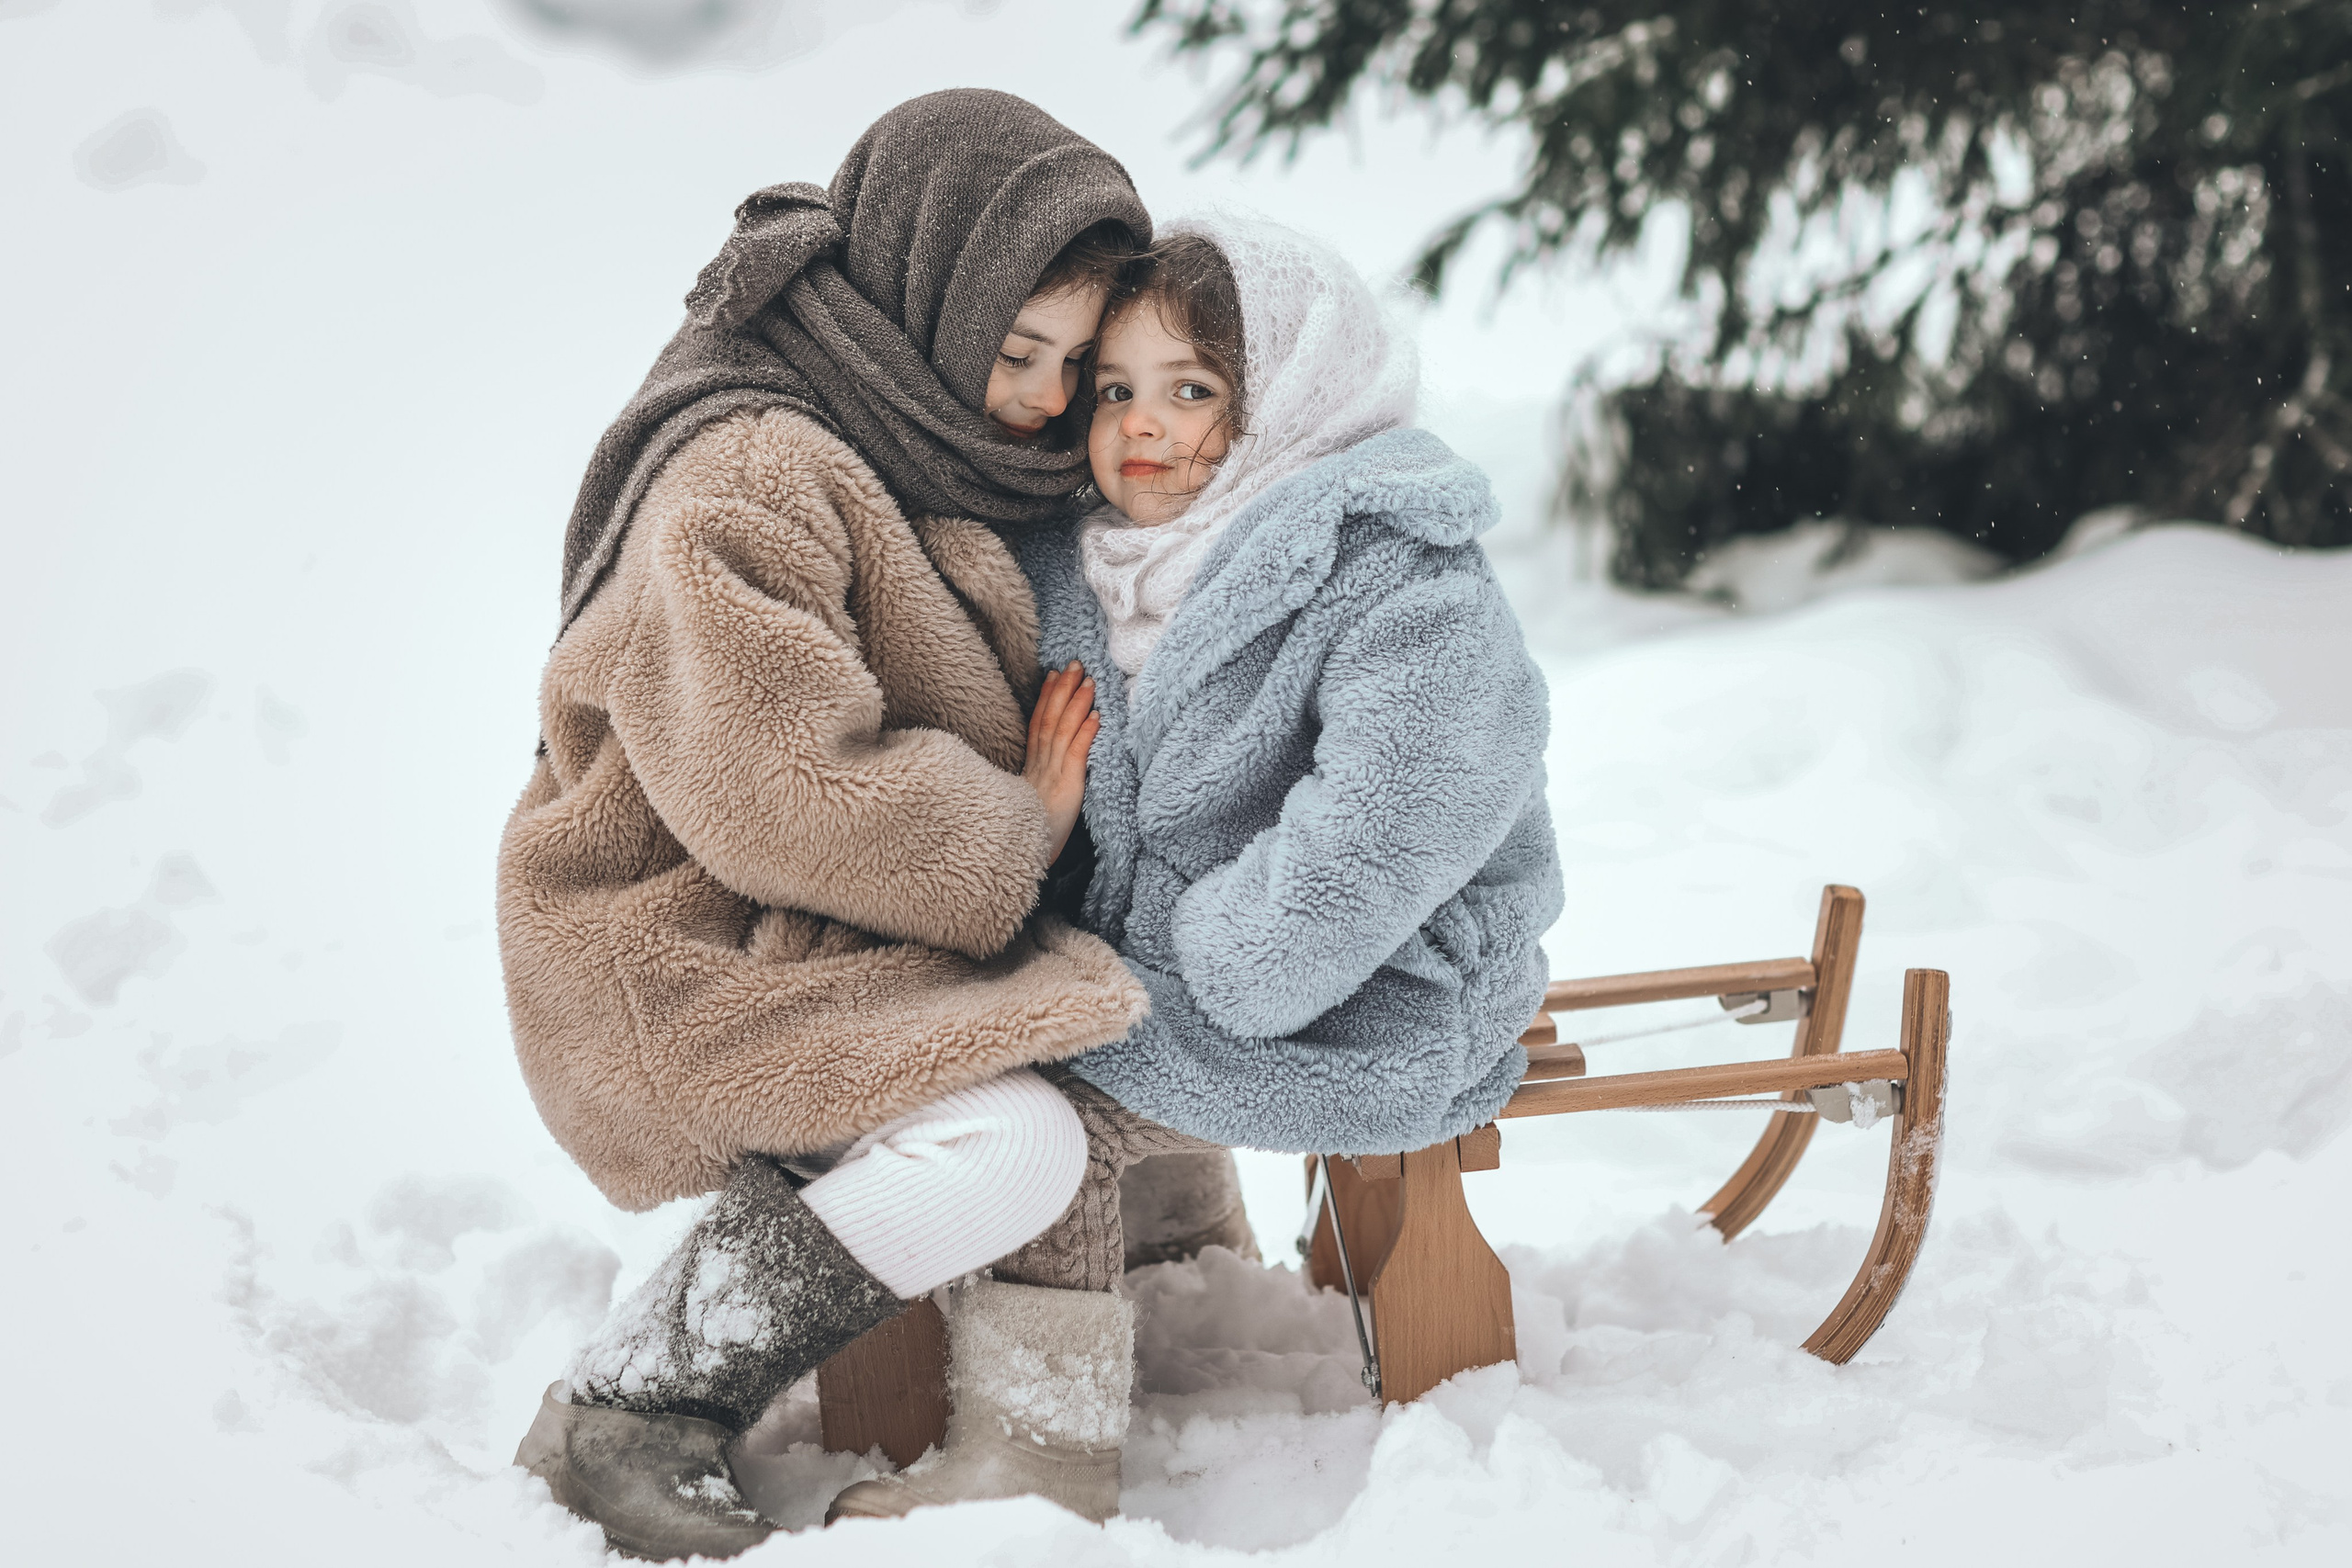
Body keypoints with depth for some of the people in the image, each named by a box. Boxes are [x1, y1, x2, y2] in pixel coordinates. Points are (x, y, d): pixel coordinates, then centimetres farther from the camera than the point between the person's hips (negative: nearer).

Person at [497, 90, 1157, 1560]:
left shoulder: (935, 461, 11)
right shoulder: (743, 480, -21)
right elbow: (790, 793, -30)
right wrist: (1018, 835, -15)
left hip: (848, 940, 10)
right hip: (690, 962, -10)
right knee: (1010, 1147, -26)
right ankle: (628, 1408, -14)